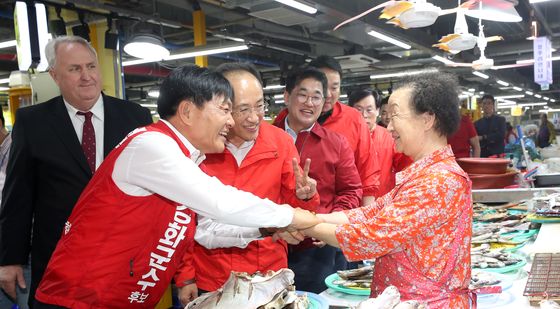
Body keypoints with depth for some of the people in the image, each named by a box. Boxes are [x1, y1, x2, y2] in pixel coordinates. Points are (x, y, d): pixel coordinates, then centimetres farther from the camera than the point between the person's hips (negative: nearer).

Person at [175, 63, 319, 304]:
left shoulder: (281, 142, -6)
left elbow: (293, 207, 2)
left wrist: (303, 196, -19)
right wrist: (185, 277, -1)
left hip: (268, 275, 1)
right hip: (208, 280, -1)